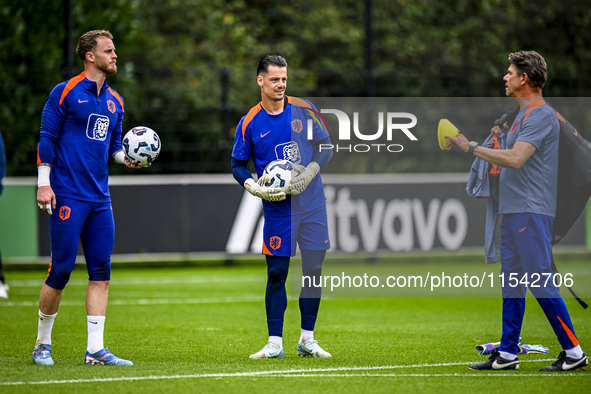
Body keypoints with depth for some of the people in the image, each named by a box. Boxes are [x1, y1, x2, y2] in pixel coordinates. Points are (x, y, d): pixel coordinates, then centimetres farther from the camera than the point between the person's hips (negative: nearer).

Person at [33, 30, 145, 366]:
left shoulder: (115, 101, 15)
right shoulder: (65, 93, -4)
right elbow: (47, 139, -5)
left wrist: (127, 157, 1)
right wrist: (44, 183, -11)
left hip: (100, 198, 6)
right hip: (68, 196, -6)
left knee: (101, 272, 1)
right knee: (62, 269, -6)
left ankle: (96, 350, 2)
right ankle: (42, 344, 10)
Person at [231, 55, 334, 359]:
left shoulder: (304, 111, 2)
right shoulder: (249, 123, -1)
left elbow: (326, 148, 7)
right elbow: (238, 165, 5)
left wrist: (309, 172, -10)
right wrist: (255, 188, -12)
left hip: (312, 205, 2)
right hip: (277, 209, -1)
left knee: (313, 270, 2)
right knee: (276, 274, -3)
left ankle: (307, 340, 12)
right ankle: (274, 343, 4)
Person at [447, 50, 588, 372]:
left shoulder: (541, 114, -14)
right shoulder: (523, 114, 19)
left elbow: (516, 159, -24)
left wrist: (471, 147, -19)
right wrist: (499, 139, 14)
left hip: (531, 212, -10)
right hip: (511, 212, 10)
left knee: (541, 283, -11)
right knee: (511, 285, 10)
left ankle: (573, 352, -7)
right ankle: (507, 354, 14)